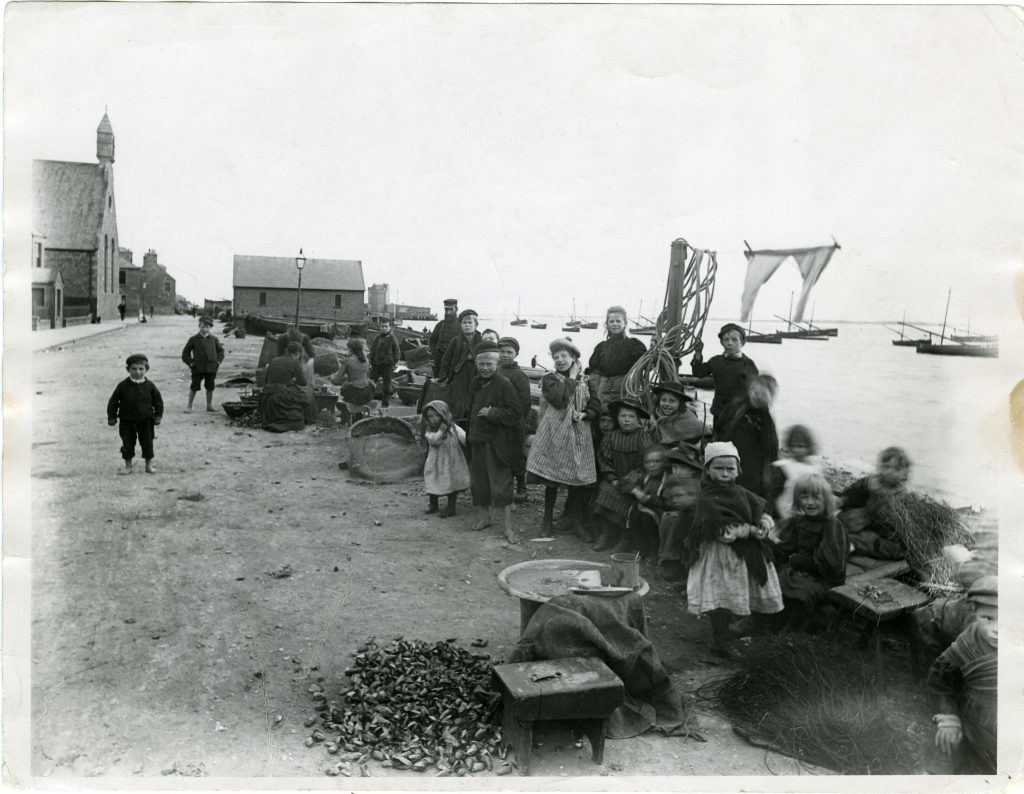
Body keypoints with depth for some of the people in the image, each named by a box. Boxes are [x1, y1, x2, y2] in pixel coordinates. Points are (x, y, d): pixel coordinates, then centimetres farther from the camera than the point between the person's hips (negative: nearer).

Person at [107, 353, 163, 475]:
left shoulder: (149, 385, -4)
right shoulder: (123, 386, -5)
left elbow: (158, 400, 4)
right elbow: (113, 401, 1)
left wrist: (158, 416, -1)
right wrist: (112, 417, -1)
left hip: (146, 420, 0)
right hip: (127, 420, 0)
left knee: (147, 443, 6)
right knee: (127, 444, 6)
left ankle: (149, 466, 19)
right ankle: (128, 466, 20)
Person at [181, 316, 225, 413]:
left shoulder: (214, 339, 8)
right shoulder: (193, 339, 2)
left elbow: (220, 350, 18)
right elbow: (185, 352, 7)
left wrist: (218, 361, 5)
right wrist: (190, 363, -3)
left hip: (211, 367, 2)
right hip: (198, 368, -2)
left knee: (210, 387, 7)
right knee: (194, 387, -3)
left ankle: (209, 405, 19)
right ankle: (189, 406, 4)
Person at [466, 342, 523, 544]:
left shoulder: (504, 385, -14)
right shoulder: (475, 383, 7)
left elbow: (515, 413, -15)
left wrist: (493, 413, -22)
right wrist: (470, 433, 12)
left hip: (496, 442, -7)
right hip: (477, 440, 7)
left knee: (501, 484, -4)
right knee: (479, 481, 15)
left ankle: (508, 527, 3)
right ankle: (488, 516, 34)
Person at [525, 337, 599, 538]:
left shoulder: (585, 381, 10)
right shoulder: (549, 379, 1)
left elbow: (594, 408, 6)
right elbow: (559, 400, -17)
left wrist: (584, 414, -15)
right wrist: (571, 379, -9)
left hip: (579, 435, 2)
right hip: (554, 433, -2)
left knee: (578, 479, 4)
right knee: (551, 477, 3)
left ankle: (577, 522, 17)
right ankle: (548, 519, 17)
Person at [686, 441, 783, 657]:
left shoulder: (741, 493, 7)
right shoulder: (707, 499, -17)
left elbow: (763, 511, 8)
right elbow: (723, 531, -25)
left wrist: (765, 523, -14)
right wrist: (750, 529, -21)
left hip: (746, 555, 8)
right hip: (720, 556, -7)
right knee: (721, 599, -1)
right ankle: (720, 642, 13)